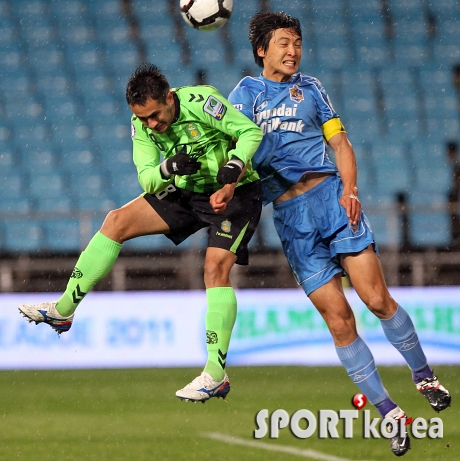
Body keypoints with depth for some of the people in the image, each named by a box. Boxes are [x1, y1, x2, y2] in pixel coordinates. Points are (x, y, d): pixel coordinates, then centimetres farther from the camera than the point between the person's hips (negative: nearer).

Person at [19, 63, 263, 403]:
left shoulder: (199, 101, -25)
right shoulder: (142, 124, -7)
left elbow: (251, 132, -20)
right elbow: (148, 179, -8)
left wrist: (231, 172, -33)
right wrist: (169, 168, -29)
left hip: (233, 193, -6)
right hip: (188, 191, 6)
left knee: (216, 267, -23)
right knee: (118, 221, -4)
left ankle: (216, 375, -22)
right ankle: (64, 309, 2)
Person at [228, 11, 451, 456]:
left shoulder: (309, 88, 15)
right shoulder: (245, 92, 10)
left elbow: (340, 143, 14)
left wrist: (349, 189, -3)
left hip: (329, 195, 1)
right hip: (289, 216, -1)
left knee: (378, 300, -9)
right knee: (339, 321, -4)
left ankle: (424, 376, 11)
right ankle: (388, 412, 2)